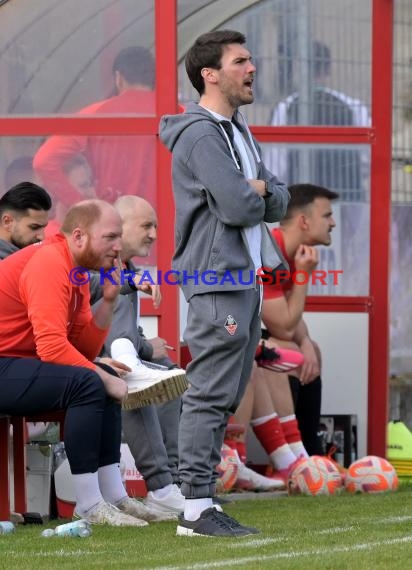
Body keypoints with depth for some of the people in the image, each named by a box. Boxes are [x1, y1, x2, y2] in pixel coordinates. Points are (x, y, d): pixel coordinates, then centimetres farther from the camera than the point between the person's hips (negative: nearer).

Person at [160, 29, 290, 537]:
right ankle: (196, 509, -10)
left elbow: (278, 204, 17)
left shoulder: (238, 131, 19)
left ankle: (200, 498, 15)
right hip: (217, 283, -10)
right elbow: (236, 207, -22)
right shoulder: (202, 134, -13)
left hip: (245, 280, 10)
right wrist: (258, 196, -1)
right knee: (210, 396, -10)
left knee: (224, 396, 11)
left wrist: (259, 189, -5)